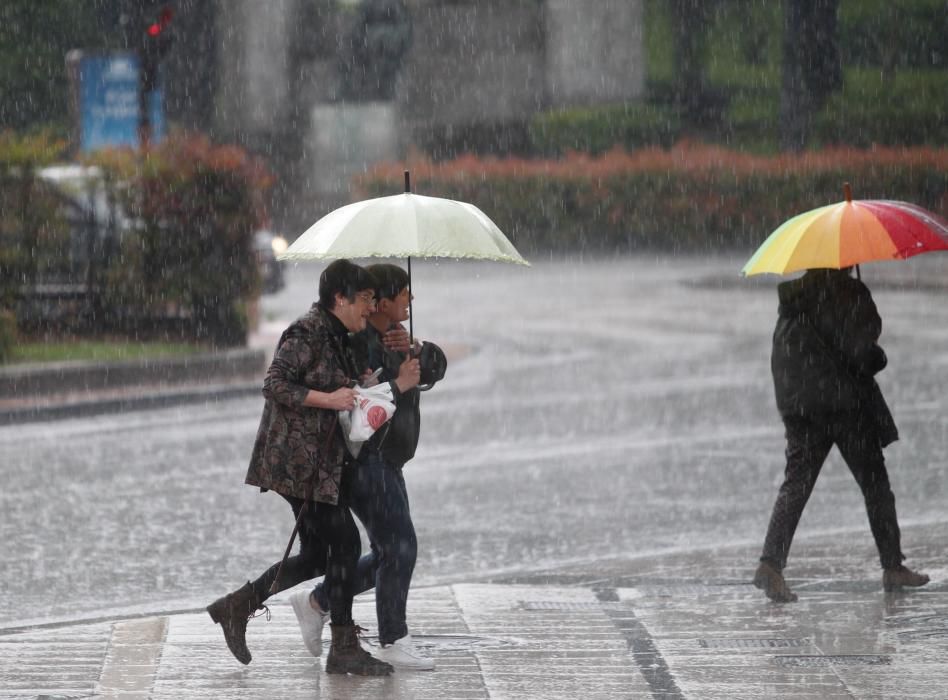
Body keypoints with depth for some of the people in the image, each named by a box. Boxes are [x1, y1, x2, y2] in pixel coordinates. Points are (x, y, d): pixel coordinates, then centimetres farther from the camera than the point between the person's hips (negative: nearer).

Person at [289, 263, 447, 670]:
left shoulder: (392, 335, 12)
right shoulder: (358, 343, -18)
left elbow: (436, 366, 3)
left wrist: (412, 348, -16)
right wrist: (398, 385, -23)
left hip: (385, 461, 10)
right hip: (366, 460, -10)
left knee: (387, 557, 13)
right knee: (399, 548, -10)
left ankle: (316, 603, 23)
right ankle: (393, 643, -2)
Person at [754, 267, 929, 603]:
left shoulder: (792, 295, 7)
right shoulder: (851, 294, -13)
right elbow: (862, 351, -17)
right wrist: (877, 359, 6)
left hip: (797, 403, 5)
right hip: (846, 403, -5)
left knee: (796, 481, 3)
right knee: (875, 485, 9)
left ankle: (771, 563, -14)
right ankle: (893, 568, 16)